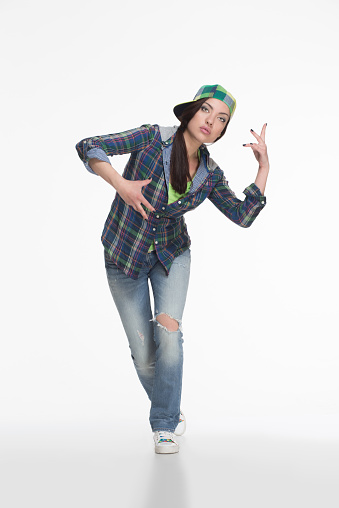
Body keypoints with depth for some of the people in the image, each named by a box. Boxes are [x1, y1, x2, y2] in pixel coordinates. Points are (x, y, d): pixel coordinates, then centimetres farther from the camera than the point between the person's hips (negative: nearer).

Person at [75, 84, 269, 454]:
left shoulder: (209, 175, -5)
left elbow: (243, 215, -4)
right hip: (124, 256, -2)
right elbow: (88, 147, -19)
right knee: (144, 355, 1)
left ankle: (164, 423, -3)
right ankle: (170, 411, 30)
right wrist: (120, 183, -34)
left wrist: (264, 167, -10)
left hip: (172, 255, 2)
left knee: (168, 329, -22)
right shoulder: (153, 139, -15)